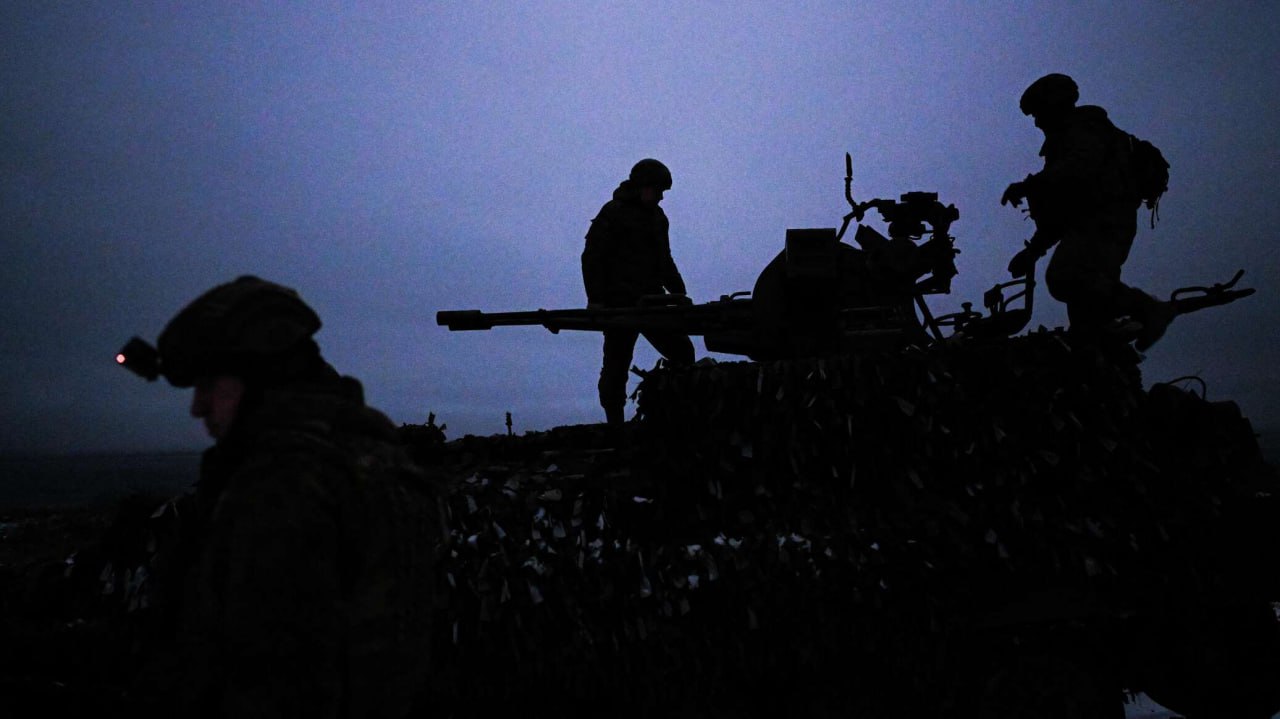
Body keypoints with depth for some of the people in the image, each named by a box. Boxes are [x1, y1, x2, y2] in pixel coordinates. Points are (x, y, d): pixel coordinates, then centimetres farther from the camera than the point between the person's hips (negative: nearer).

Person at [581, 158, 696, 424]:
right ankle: (615, 423, 6)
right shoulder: (613, 214, -6)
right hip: (620, 304, -7)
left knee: (682, 351, 2)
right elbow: (591, 258, -9)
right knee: (616, 365, -2)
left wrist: (679, 292, 16)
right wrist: (596, 299, -16)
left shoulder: (658, 217, 16)